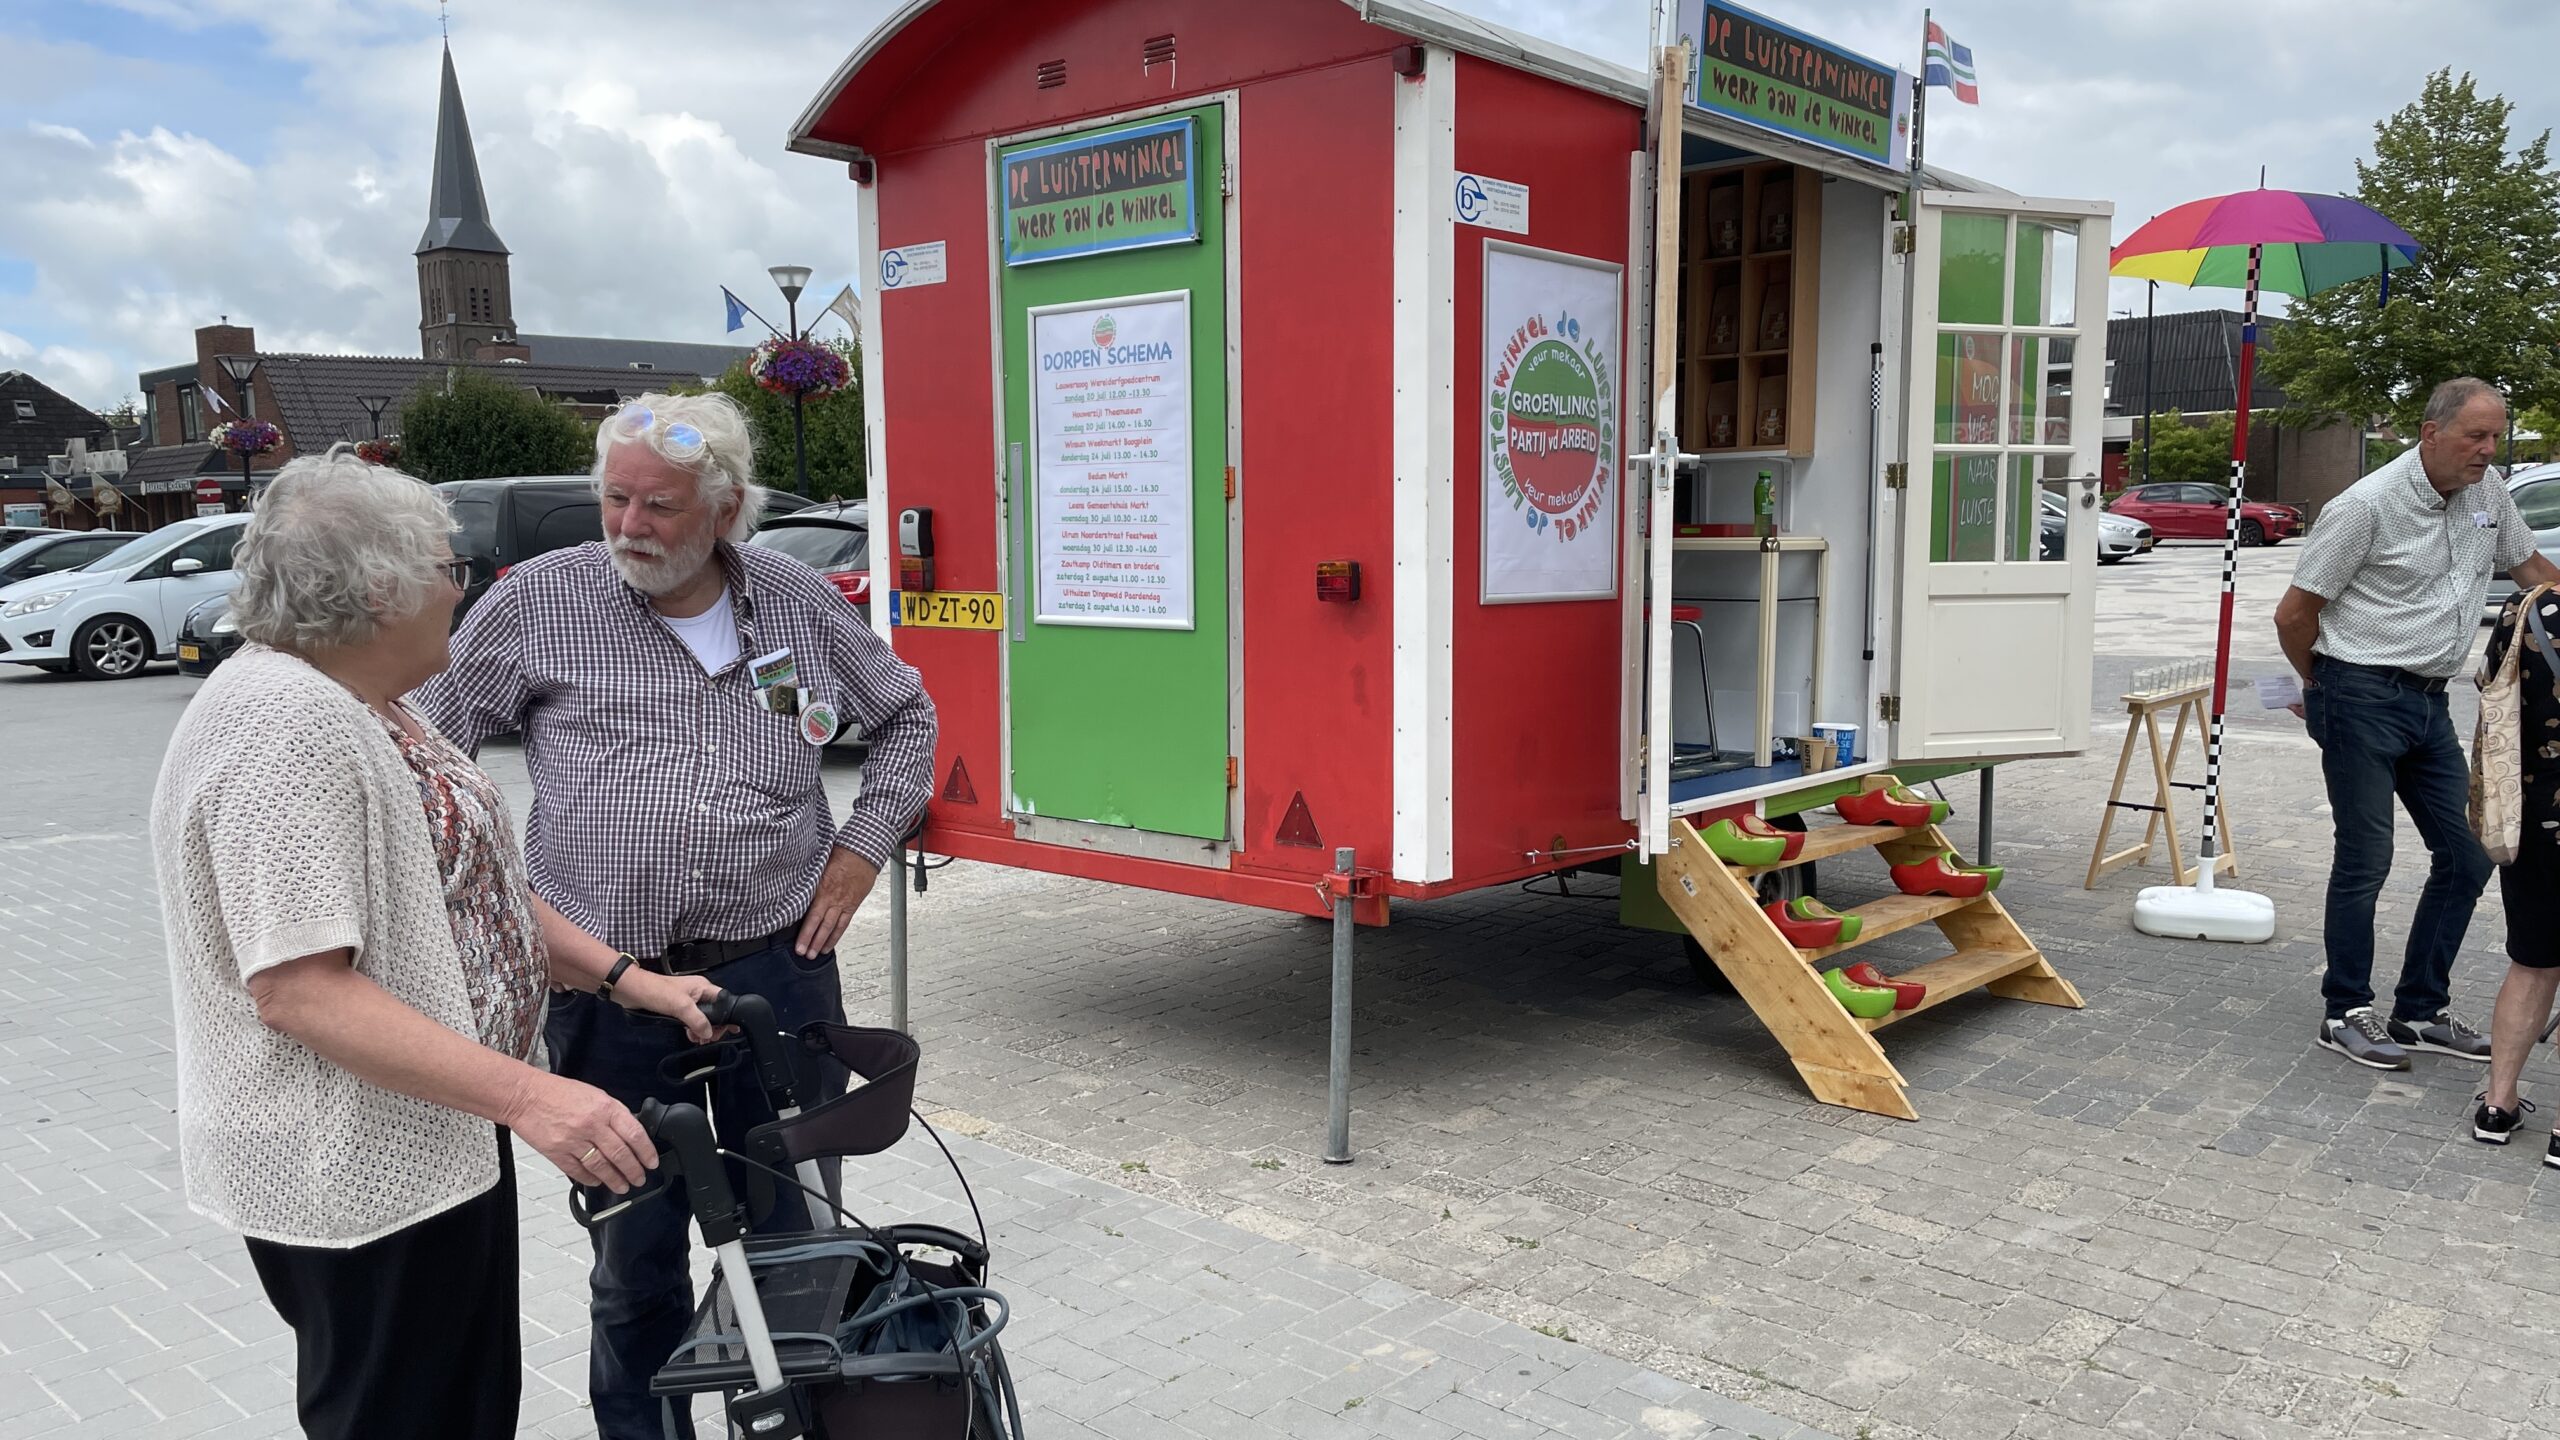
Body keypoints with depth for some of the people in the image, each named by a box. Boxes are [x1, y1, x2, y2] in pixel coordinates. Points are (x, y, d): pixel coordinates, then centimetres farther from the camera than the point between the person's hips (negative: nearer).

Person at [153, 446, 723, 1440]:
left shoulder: (362, 705, 9)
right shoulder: (286, 722, -24)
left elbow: (467, 891, 15)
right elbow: (300, 988, -29)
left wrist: (626, 979, 6)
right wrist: (528, 1096, -33)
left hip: (438, 1139, 10)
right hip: (359, 1178, -10)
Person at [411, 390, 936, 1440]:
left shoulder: (797, 599, 4)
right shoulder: (539, 602, -2)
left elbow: (905, 715, 18)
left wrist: (861, 849, 8)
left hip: (778, 968, 1)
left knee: (793, 1234, 11)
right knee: (636, 1251, 10)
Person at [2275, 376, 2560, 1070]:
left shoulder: (2488, 492, 7)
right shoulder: (2367, 506, -14)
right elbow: (2294, 613, -9)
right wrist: (2321, 687, 5)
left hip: (2429, 702, 8)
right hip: (2363, 699, -7)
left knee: (2466, 856, 8)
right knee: (2364, 859, -3)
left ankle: (2421, 1009, 20)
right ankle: (2346, 1013, 11)